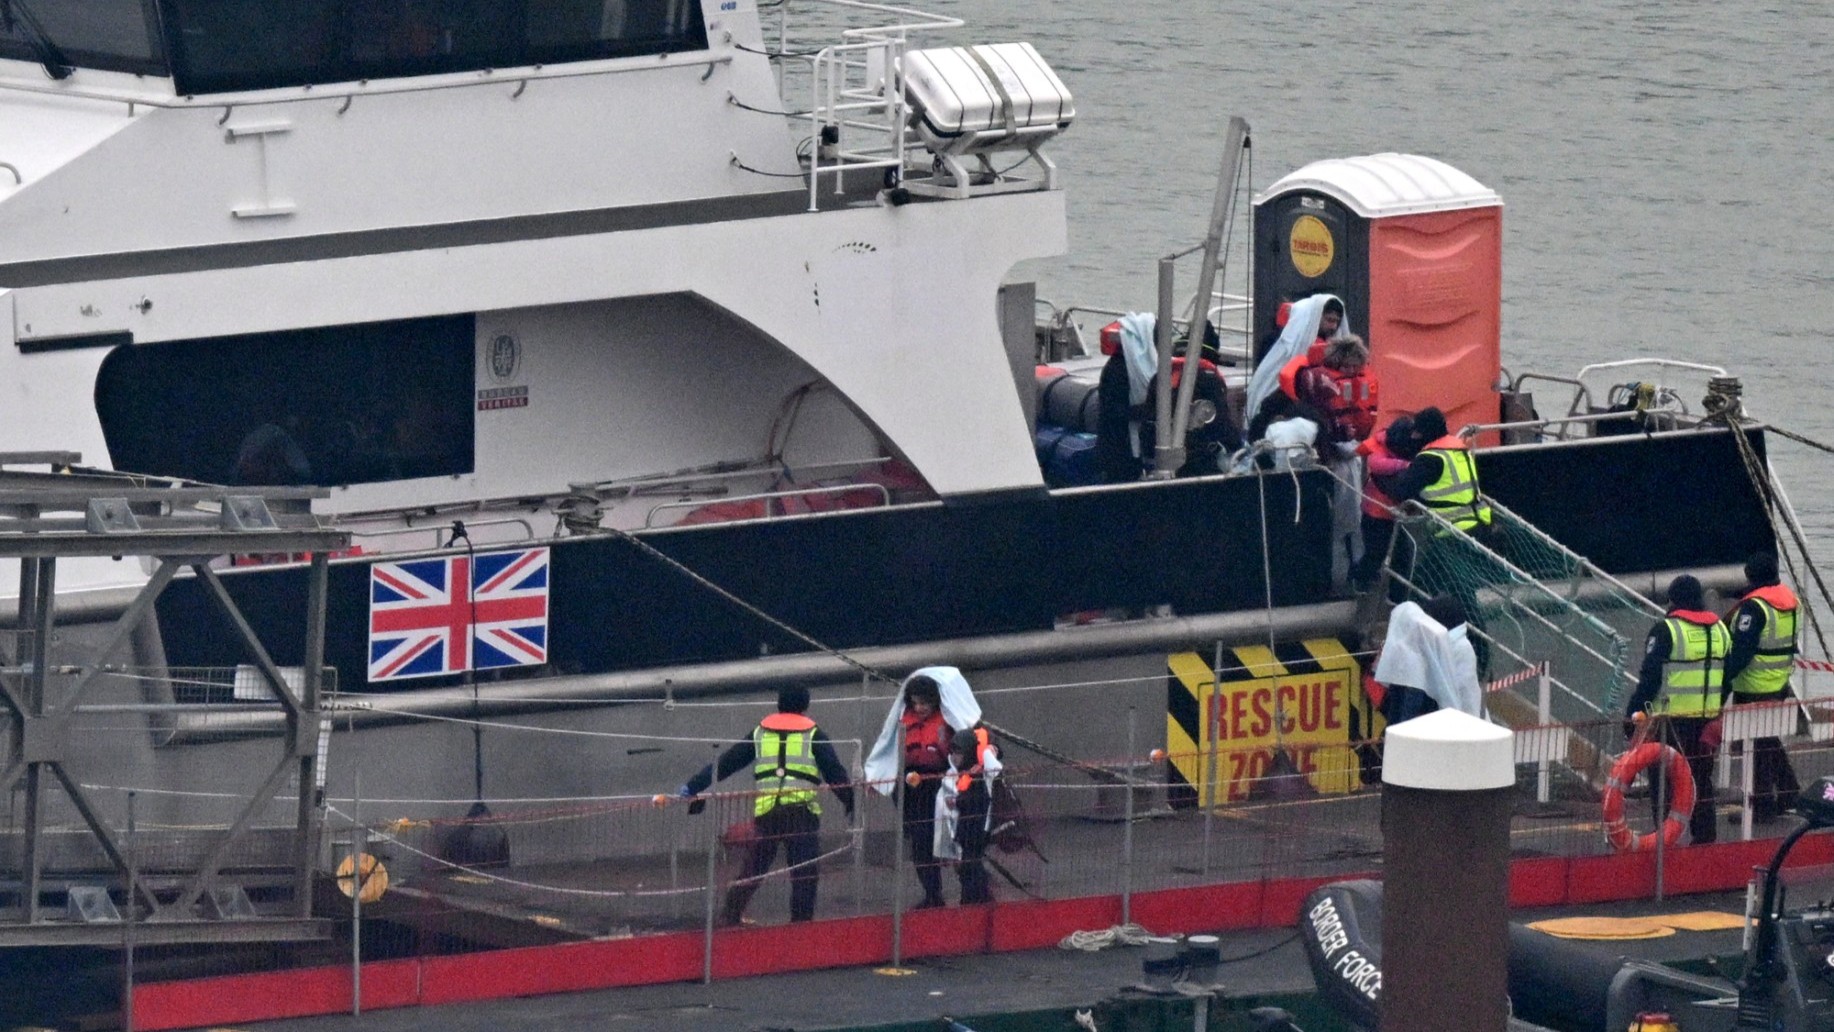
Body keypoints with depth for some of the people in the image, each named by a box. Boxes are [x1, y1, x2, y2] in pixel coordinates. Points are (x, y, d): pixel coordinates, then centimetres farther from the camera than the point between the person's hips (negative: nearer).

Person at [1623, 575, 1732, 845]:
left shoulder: (1666, 630, -10)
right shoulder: (1719, 630, 10)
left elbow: (1650, 678, -12)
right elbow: (1727, 677, 17)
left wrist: (1634, 712, -6)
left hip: (1671, 719, -6)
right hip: (1707, 719, 6)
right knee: (1702, 779, 15)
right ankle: (1704, 836, 17)